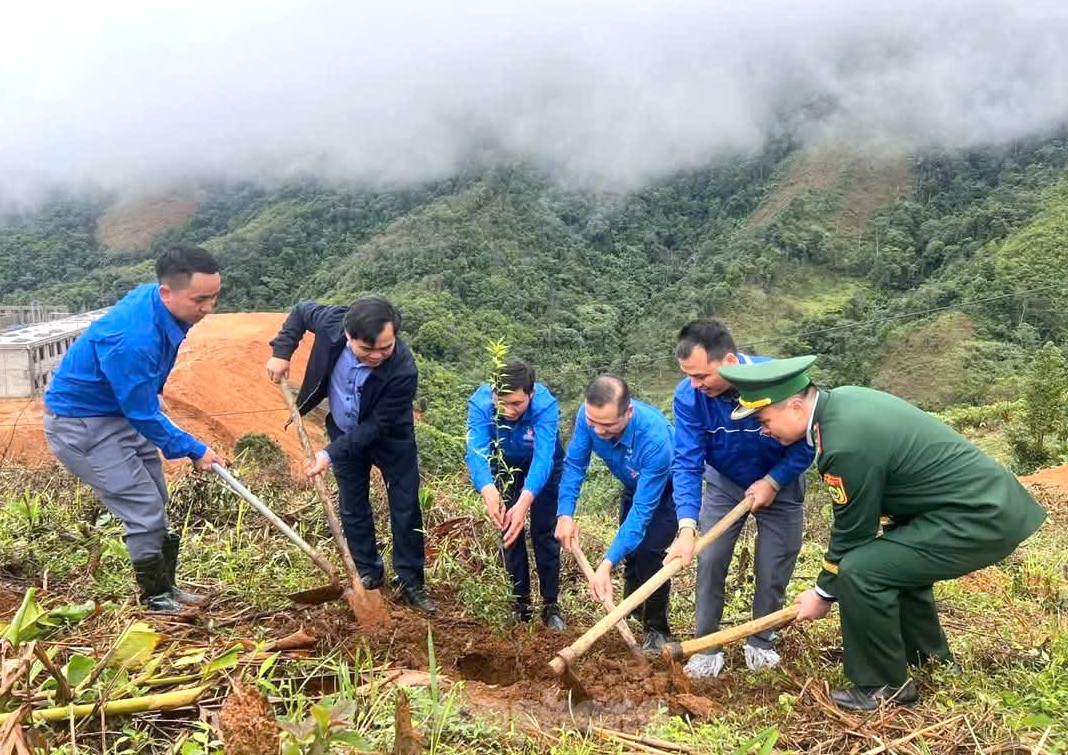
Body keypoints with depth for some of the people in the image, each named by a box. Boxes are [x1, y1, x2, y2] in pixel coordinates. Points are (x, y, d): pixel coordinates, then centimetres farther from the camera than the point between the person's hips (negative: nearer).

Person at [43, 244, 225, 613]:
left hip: (123, 411, 9)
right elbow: (145, 415, -26)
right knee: (144, 510, -6)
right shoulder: (133, 339, -37)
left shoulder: (156, 298, -10)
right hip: (81, 424, -9)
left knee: (155, 506, 15)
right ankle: (155, 599, 13)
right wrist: (194, 450, -16)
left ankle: (165, 586, 30)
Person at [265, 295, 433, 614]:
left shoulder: (403, 370, -39)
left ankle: (410, 581, 15)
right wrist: (281, 352, -14)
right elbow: (301, 311, -5)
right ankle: (369, 575, 27)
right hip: (344, 432, 4)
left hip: (391, 438, -3)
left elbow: (377, 426, -29)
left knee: (406, 510, 1)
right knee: (353, 510, 11)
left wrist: (331, 454, -32)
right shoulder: (333, 321, -31)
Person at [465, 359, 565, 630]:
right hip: (504, 465, 2)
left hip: (543, 467, -2)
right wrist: (488, 490, -65)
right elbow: (476, 452, -45)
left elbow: (543, 457, -48)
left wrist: (524, 502, -64)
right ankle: (520, 602, 15)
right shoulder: (480, 402, -35)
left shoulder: (546, 405, -39)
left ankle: (550, 605, 8)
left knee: (544, 533, -5)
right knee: (508, 529, 2)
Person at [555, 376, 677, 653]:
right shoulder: (589, 416, -30)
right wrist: (565, 514, -30)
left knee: (648, 552, -19)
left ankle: (657, 630, 2)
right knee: (629, 550, 6)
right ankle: (636, 616, 31)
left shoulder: (655, 438, -44)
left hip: (667, 489, -5)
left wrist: (607, 564, -45)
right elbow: (574, 464, -16)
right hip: (635, 486, 6)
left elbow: (643, 509, -41)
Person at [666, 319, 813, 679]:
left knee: (774, 568, 3)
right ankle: (707, 647, 11)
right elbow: (686, 463, -29)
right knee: (710, 561, -5)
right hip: (724, 484, 1)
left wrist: (772, 481, -25)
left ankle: (761, 642, 26)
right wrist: (687, 527, -39)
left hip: (779, 483, -1)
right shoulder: (689, 396, -29)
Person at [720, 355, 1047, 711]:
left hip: (979, 520, -11)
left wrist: (824, 592, 4)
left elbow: (852, 530, -12)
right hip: (986, 499, 11)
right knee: (891, 558, 26)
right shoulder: (841, 399, 3)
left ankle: (886, 687, 3)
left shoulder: (847, 443, -25)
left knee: (860, 571, -15)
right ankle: (929, 658, 40)